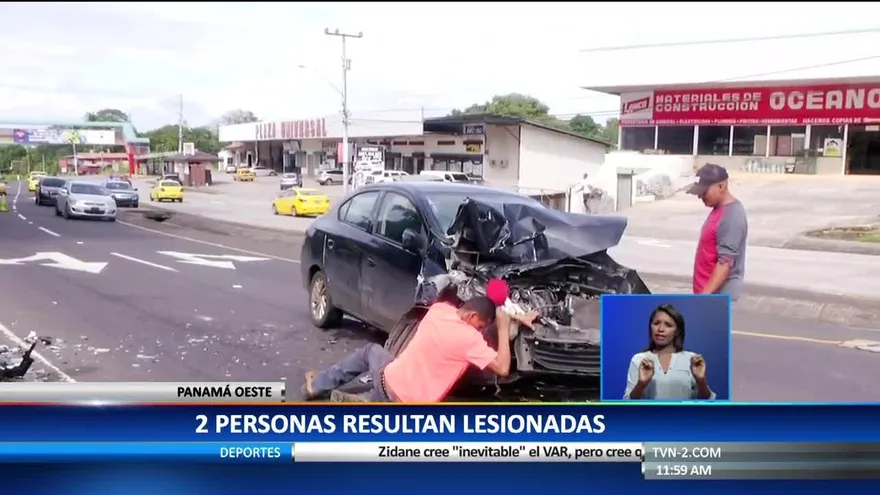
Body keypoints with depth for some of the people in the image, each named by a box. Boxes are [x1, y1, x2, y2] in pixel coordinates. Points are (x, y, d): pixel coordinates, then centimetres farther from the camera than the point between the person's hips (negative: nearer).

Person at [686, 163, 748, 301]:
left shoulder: (731, 217, -23)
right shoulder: (719, 210, 9)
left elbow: (725, 262, -27)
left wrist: (705, 294, -29)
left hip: (718, 292, -10)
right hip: (708, 290, 10)